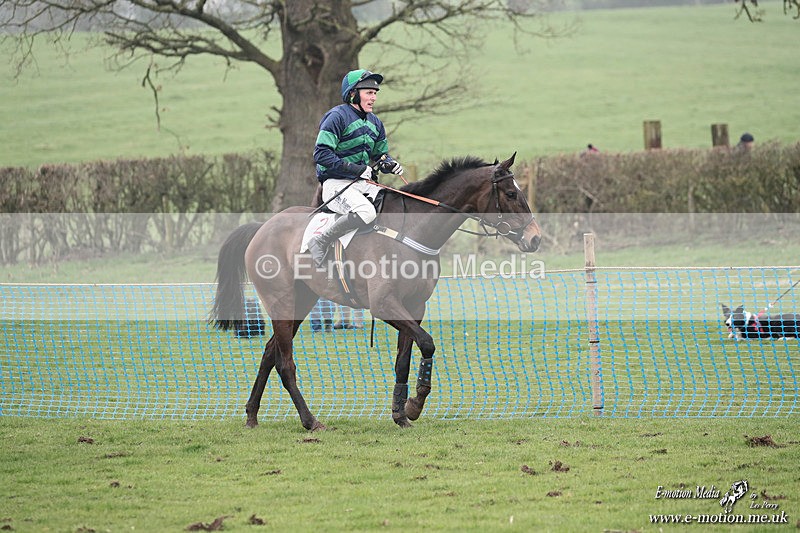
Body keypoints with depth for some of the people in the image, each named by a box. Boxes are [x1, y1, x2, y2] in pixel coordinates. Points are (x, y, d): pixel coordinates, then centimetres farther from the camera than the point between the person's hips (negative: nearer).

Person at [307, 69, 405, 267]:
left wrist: (390, 165, -1)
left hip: (363, 184, 8)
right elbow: (322, 155, -17)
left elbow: (381, 155, 25)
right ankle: (320, 242, -21)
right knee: (366, 212, -36)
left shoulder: (375, 123, 16)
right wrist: (358, 169, -20)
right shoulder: (338, 116, -10)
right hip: (336, 184, -8)